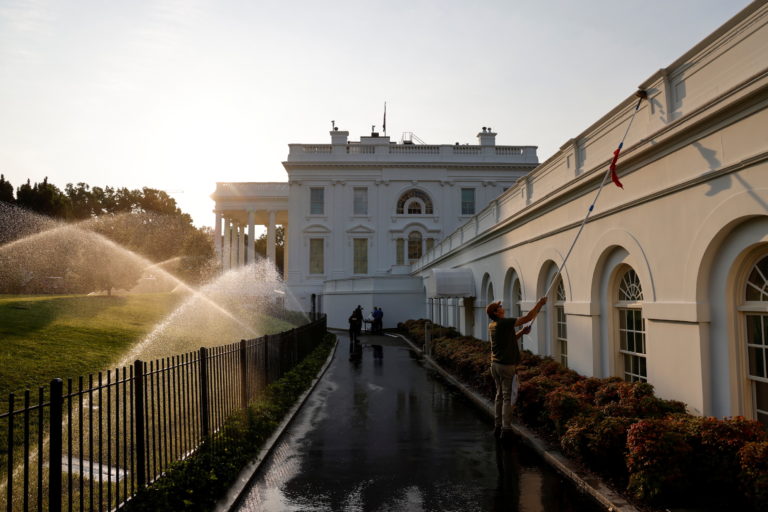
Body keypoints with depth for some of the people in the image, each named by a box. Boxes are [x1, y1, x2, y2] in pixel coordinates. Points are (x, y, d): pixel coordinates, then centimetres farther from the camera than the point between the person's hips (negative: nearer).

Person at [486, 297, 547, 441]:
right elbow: (528, 318, -14)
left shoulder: (492, 326, 10)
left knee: (499, 395, 16)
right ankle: (506, 429, 0)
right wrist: (540, 304, -5)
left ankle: (497, 427, 21)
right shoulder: (504, 323, -16)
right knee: (507, 397, -2)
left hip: (495, 364, 8)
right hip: (506, 365, -8)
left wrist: (521, 332, 9)